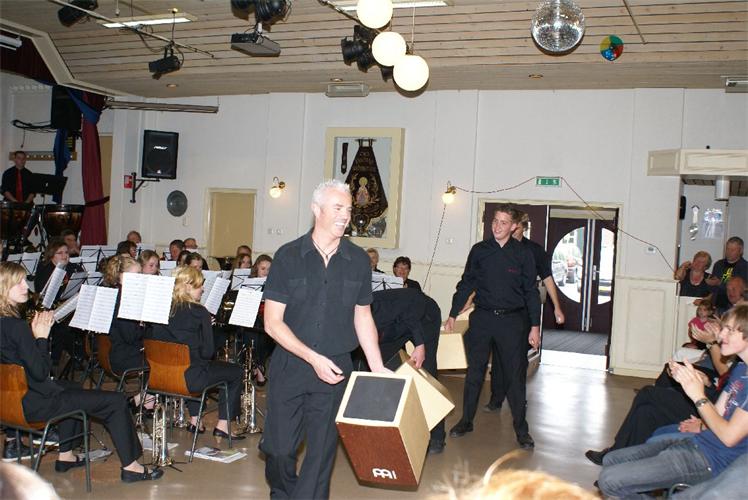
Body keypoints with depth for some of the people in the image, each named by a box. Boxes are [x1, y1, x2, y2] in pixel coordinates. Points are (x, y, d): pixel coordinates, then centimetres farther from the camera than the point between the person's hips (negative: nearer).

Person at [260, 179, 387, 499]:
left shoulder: (358, 260, 2)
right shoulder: (288, 256, -5)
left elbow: (362, 317, 11)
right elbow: (272, 322, -7)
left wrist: (377, 368, 5)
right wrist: (313, 358, -15)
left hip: (335, 371, 1)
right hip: (289, 367, -1)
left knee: (321, 452, 4)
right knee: (278, 448, 7)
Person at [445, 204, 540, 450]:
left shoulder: (523, 254, 0)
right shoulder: (479, 250, 3)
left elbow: (531, 291, 3)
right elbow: (466, 284, 9)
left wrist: (535, 326, -2)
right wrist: (453, 314, 5)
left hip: (513, 320, -1)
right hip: (482, 318, 2)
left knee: (515, 375, 2)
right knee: (474, 372, 8)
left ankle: (521, 428, 14)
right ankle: (466, 420, 21)